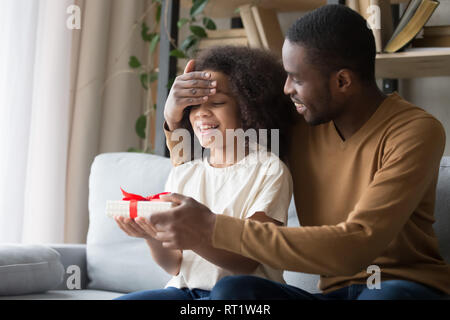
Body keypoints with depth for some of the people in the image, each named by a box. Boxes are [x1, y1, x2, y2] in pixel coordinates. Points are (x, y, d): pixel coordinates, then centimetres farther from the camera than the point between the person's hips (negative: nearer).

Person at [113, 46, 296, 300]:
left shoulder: (269, 170, -3)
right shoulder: (182, 174, 12)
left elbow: (247, 261, -12)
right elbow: (175, 265, 9)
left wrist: (187, 234, -28)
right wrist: (151, 236, -13)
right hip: (185, 289, 4)